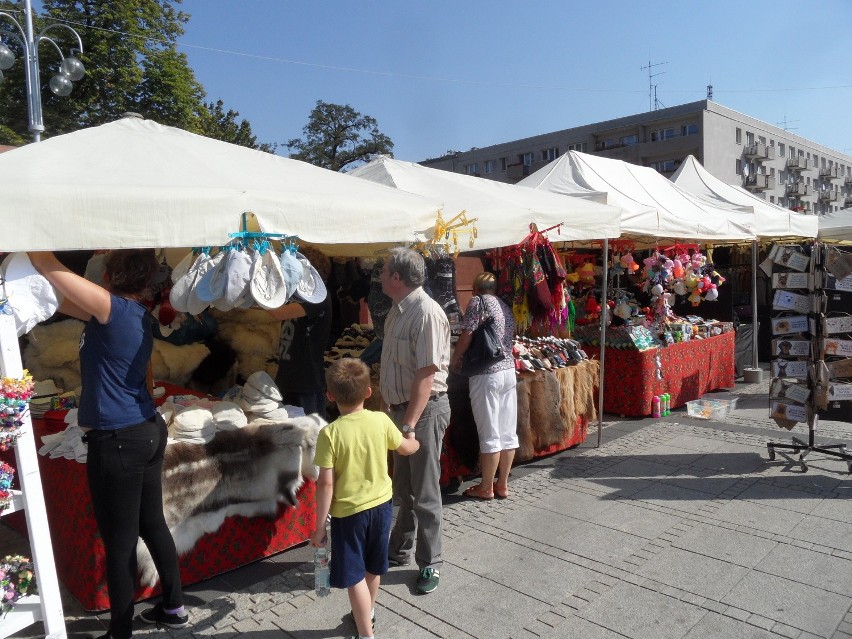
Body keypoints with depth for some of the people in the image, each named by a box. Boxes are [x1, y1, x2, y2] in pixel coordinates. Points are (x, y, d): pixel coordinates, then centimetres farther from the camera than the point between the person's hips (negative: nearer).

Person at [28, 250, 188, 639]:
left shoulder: (116, 307, -17)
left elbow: (48, 266, -17)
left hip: (118, 440, -9)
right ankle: (174, 607, 34)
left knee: (119, 541, 5)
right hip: (148, 431, 9)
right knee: (152, 524, 20)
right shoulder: (133, 311, 7)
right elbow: (64, 301, 13)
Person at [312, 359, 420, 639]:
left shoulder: (330, 433, -20)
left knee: (354, 576, 9)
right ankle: (367, 613, 47)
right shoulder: (381, 421, -9)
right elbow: (405, 448, 8)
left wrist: (319, 525, -9)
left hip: (349, 512, -5)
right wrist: (417, 442, 31)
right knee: (373, 566, 25)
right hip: (381, 504, 5)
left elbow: (326, 484, -19)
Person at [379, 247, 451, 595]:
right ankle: (399, 551, 36)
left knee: (424, 493, 4)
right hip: (401, 407, 9)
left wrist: (409, 425, -26)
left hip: (424, 410, -9)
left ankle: (429, 564, 20)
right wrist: (396, 413, 18)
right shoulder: (398, 310, 9)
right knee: (403, 488, 21)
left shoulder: (426, 313, -21)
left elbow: (426, 375, -25)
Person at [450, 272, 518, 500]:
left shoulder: (478, 302, -3)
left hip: (486, 373, -7)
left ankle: (486, 488, 9)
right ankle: (502, 485, 18)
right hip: (509, 370, 7)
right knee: (508, 432, 9)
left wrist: (454, 360, 4)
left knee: (489, 434, -1)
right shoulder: (505, 306, 18)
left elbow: (467, 336, -10)